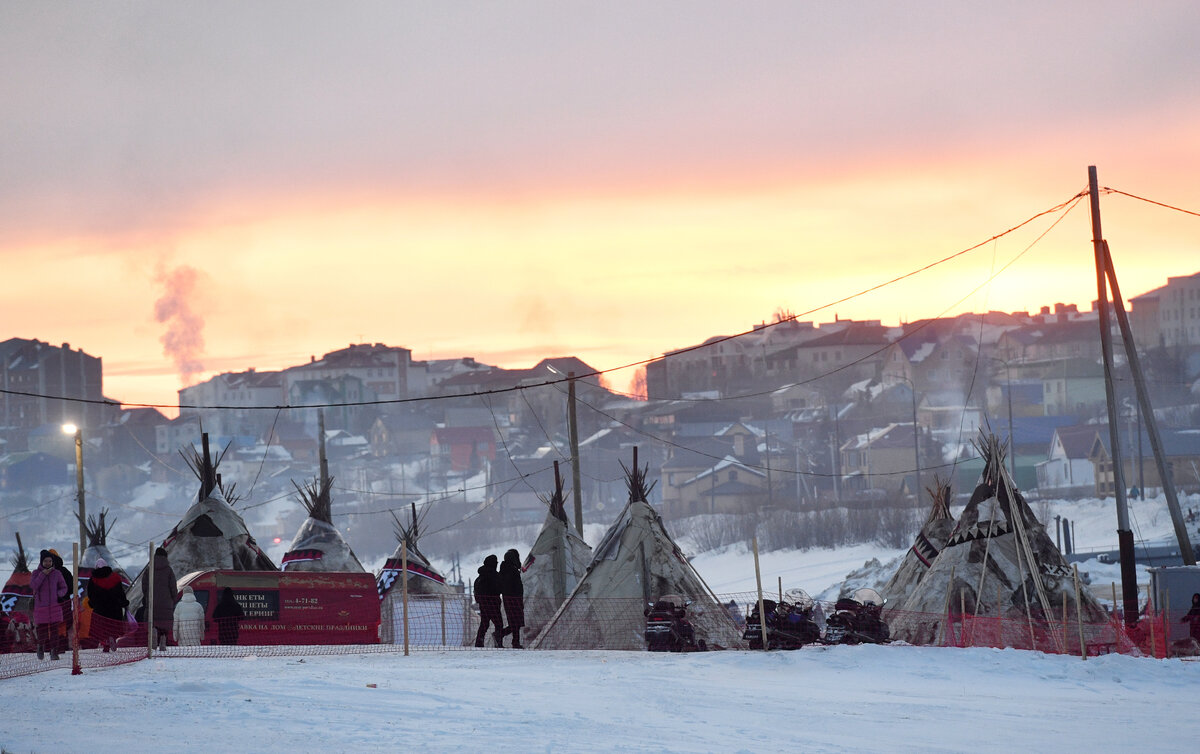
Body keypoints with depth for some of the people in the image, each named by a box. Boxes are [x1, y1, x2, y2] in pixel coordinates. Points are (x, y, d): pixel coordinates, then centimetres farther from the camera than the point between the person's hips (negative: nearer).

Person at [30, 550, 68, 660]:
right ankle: (41, 646, 27)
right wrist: (43, 574, -15)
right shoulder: (36, 573, 3)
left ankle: (54, 652, -2)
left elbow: (64, 588, 13)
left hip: (54, 605, 1)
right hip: (41, 606, -1)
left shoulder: (56, 573, 6)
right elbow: (33, 585, -13)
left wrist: (58, 594, -7)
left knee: (54, 629, -4)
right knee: (42, 629, 1)